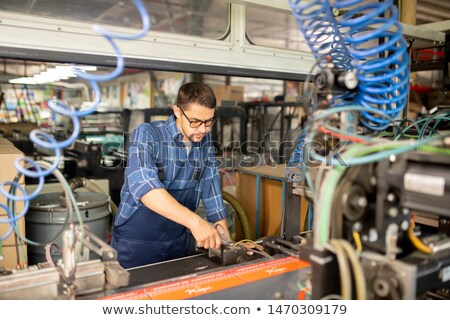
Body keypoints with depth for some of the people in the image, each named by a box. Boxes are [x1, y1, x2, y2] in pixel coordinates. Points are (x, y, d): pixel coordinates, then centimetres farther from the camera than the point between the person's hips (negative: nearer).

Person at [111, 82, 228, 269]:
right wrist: (194, 220, -43)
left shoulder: (205, 141, 0)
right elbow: (144, 185, -34)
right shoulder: (147, 135, -17)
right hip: (136, 241, -5)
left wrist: (223, 234, -3)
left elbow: (211, 189, 3)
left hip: (178, 242, 5)